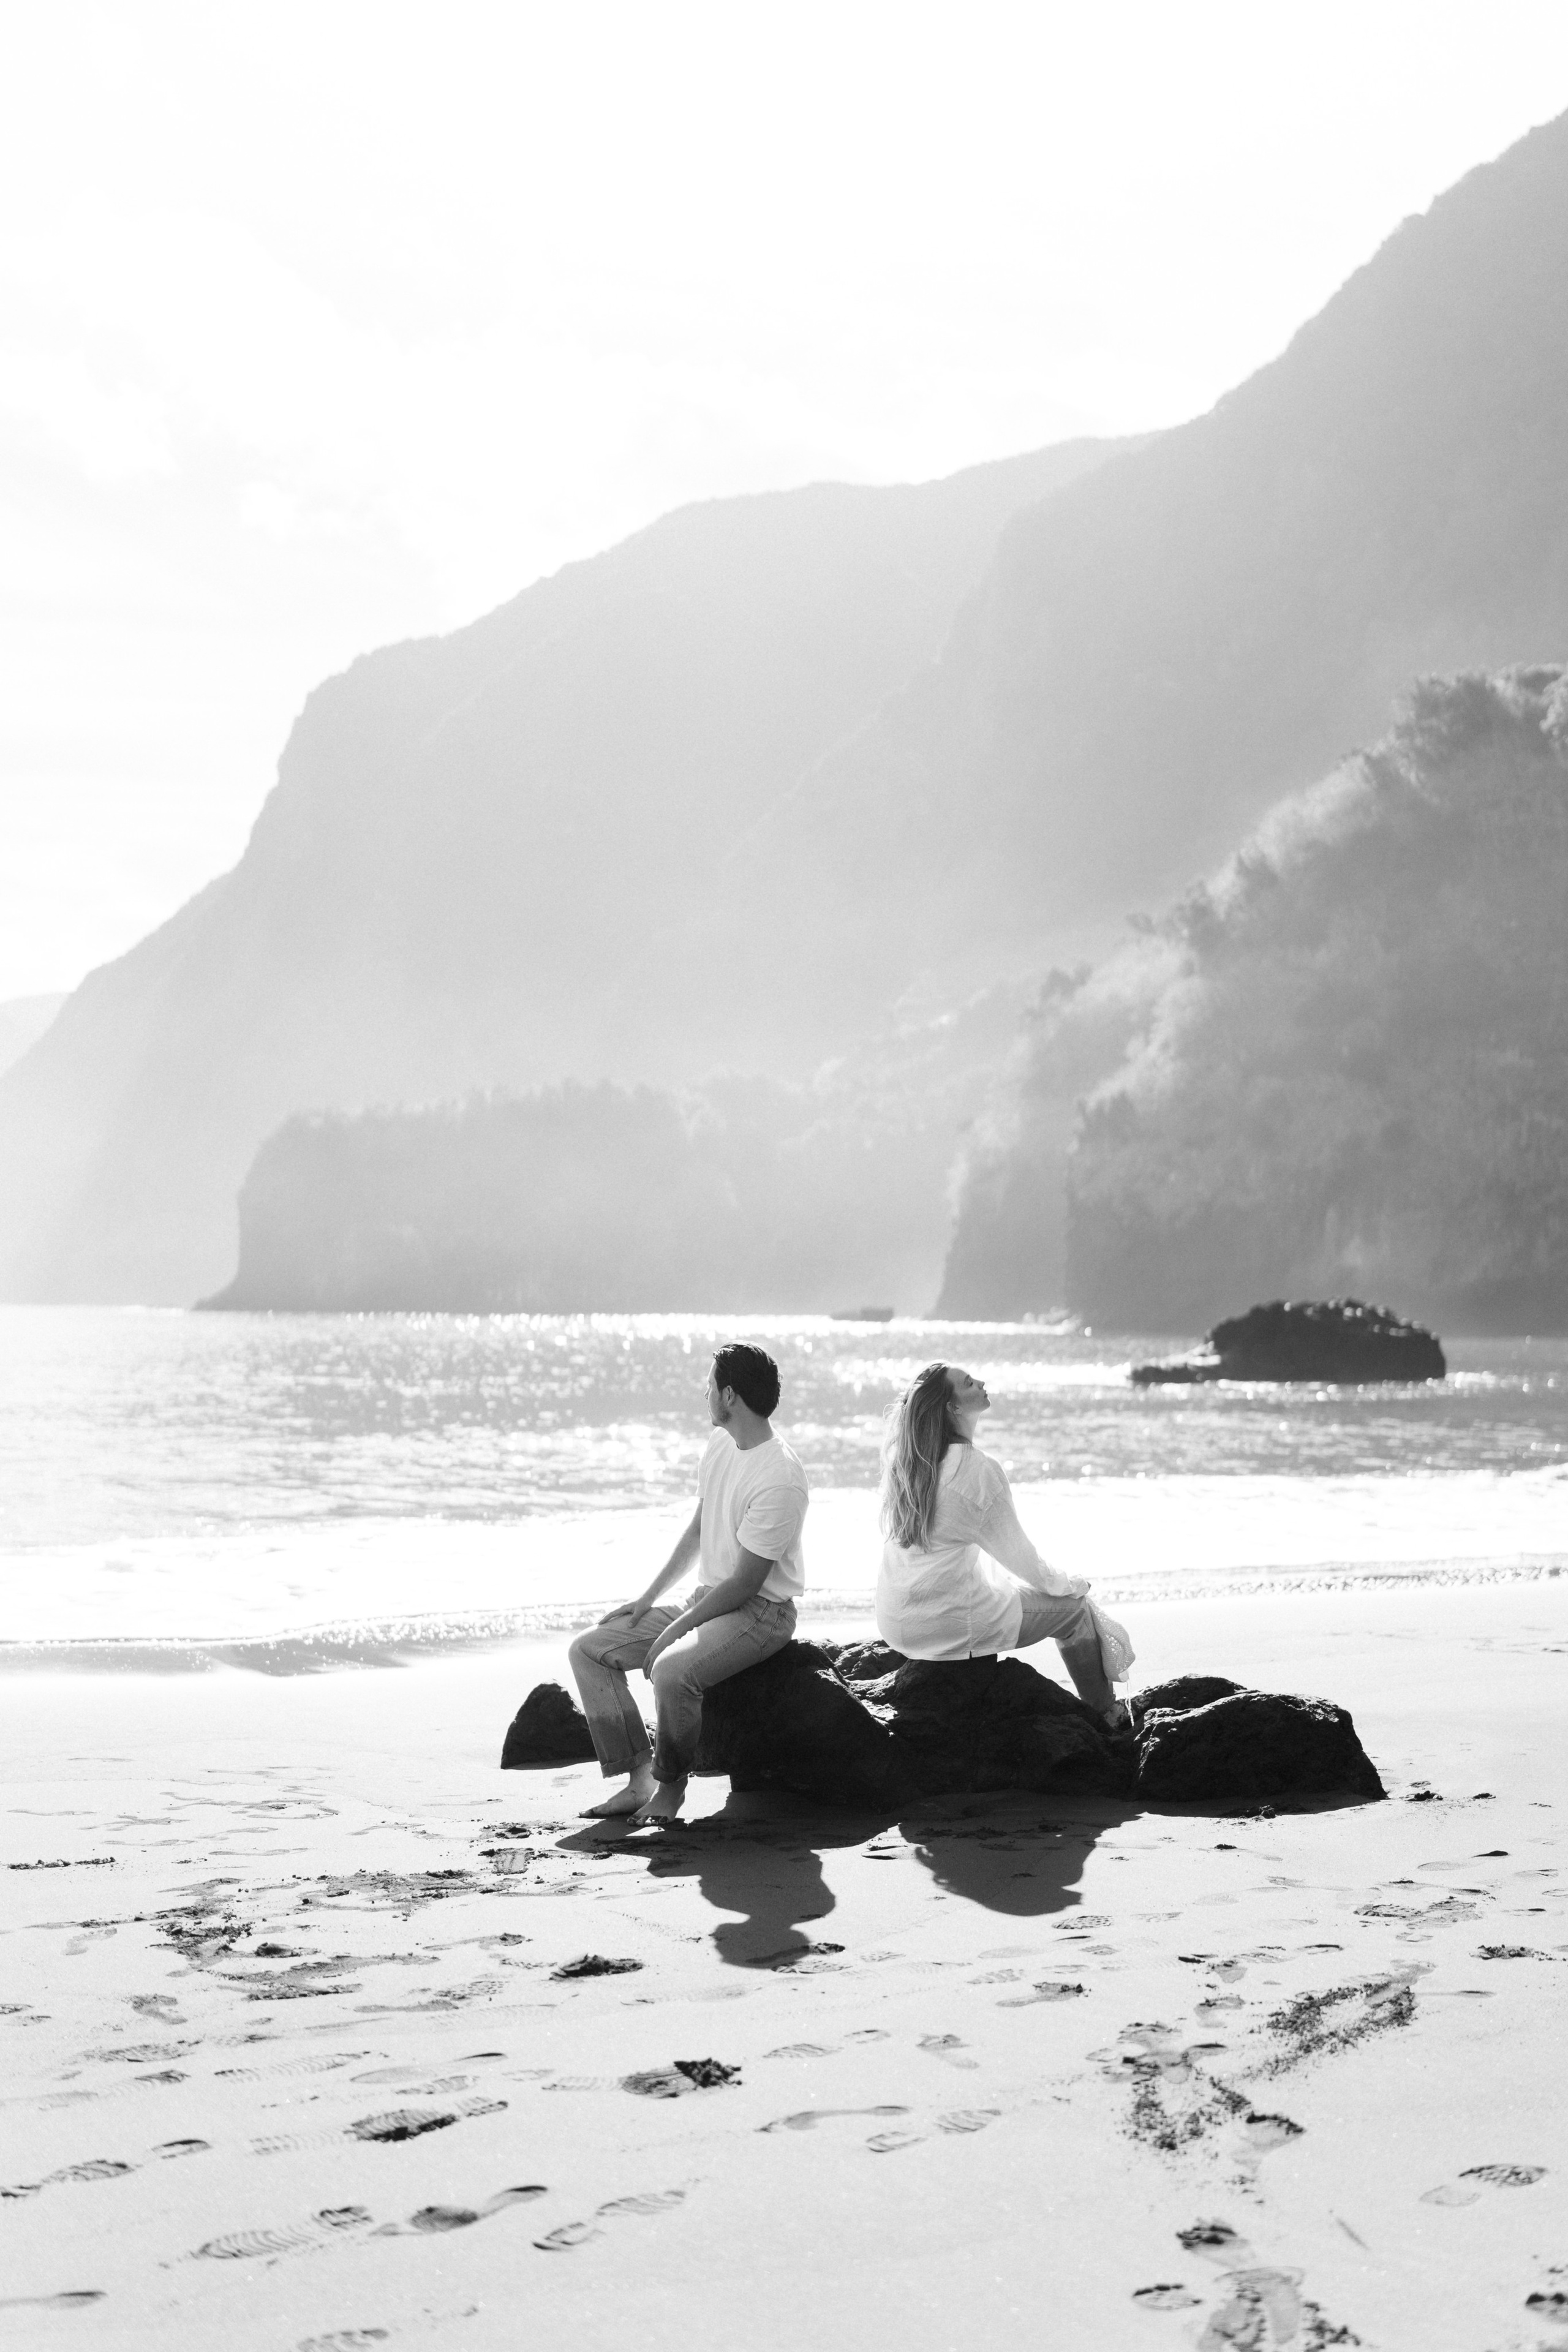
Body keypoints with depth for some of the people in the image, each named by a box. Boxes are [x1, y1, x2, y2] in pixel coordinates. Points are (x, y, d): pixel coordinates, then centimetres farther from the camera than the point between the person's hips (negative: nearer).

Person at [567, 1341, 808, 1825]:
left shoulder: (779, 1481, -25)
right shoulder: (721, 1443, 4)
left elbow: (746, 1583, -22)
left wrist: (676, 1629, -18)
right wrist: (648, 1599, 10)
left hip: (759, 1612, -9)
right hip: (708, 1599, 9)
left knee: (672, 1670, -36)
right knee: (589, 1650, 1)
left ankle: (671, 1785, -11)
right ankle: (640, 1779, -6)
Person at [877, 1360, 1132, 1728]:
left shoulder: (899, 1457, 1)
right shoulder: (978, 1470, -20)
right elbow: (1017, 1556, -9)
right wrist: (1065, 1583, 9)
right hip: (945, 1625, -8)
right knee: (1074, 1607, 10)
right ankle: (1107, 1718, 25)